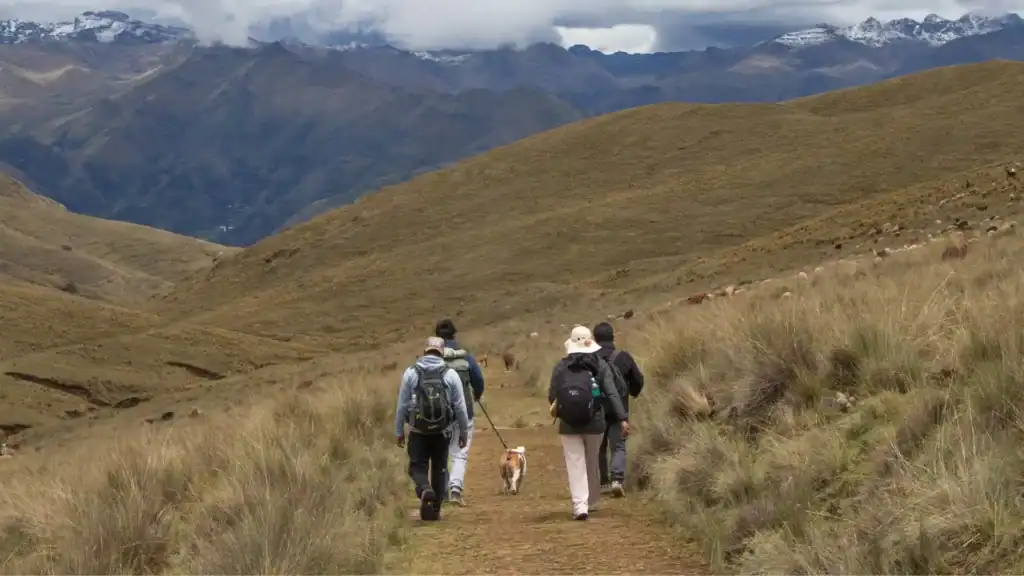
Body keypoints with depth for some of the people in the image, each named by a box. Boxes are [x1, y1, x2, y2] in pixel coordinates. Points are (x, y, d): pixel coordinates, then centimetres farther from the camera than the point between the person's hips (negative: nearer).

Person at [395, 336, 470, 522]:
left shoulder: (410, 373, -2)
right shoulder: (450, 374, -1)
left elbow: (402, 405, 1)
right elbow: (460, 407, 1)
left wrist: (399, 431, 10)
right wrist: (463, 432, 13)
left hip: (418, 431, -1)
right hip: (442, 431, 1)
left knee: (417, 466, 7)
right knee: (439, 468, 13)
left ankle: (425, 490, -23)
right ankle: (435, 510, 15)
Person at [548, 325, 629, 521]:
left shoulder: (561, 366, -1)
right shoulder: (600, 365, -1)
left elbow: (552, 396, 0)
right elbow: (612, 393, -9)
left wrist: (559, 408, 22)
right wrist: (622, 419, -10)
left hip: (568, 424, -1)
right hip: (595, 423, 1)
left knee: (575, 464, -1)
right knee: (592, 463, 19)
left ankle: (580, 505, -16)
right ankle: (591, 502, 33)